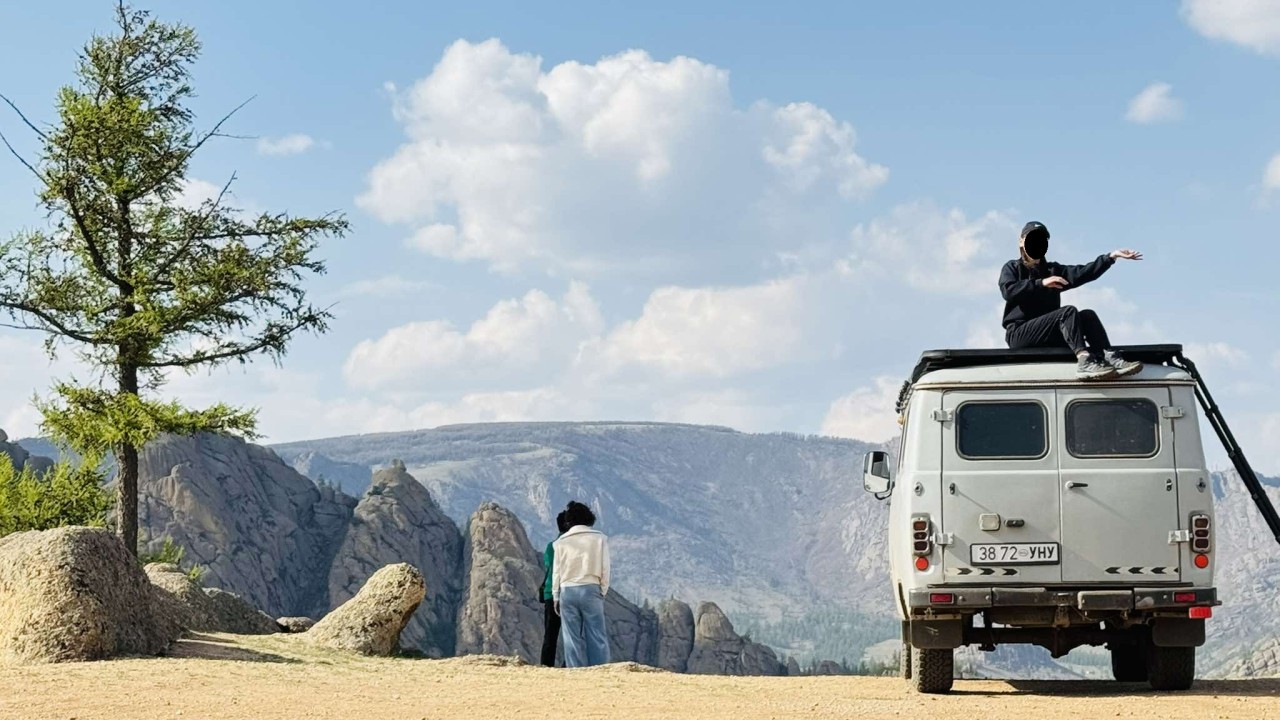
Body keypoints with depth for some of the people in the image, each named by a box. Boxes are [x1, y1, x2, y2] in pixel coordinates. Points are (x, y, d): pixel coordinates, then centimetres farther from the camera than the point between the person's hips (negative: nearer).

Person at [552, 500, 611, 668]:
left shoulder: (562, 541, 4)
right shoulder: (599, 538, 1)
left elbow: (556, 571, 6)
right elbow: (604, 568, 1)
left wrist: (556, 597, 13)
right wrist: (603, 591, 11)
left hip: (567, 591, 1)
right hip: (591, 589, -1)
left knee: (572, 637, 3)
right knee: (596, 636, 0)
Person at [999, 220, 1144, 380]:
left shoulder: (1053, 270, 24)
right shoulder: (1012, 268, 12)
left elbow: (1082, 273, 8)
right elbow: (1008, 291, -11)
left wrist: (1111, 257, -4)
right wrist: (1041, 283, -20)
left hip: (1049, 335, 5)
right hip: (1019, 332, -5)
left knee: (1088, 315, -16)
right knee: (1068, 311, -26)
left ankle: (1109, 358, -37)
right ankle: (1084, 360, -47)